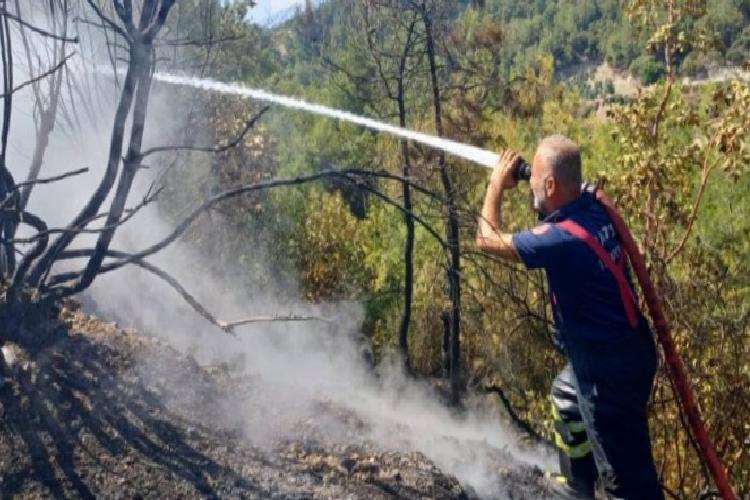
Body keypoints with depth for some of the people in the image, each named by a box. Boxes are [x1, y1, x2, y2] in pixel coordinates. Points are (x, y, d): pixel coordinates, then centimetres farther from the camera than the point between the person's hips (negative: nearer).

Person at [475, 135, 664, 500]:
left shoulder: (563, 238, -30)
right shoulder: (591, 207, -4)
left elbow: (487, 239, -16)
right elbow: (553, 212, 22)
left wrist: (497, 185, -3)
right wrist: (516, 182, 7)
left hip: (612, 367, -10)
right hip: (614, 348, 10)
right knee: (566, 396, 35)